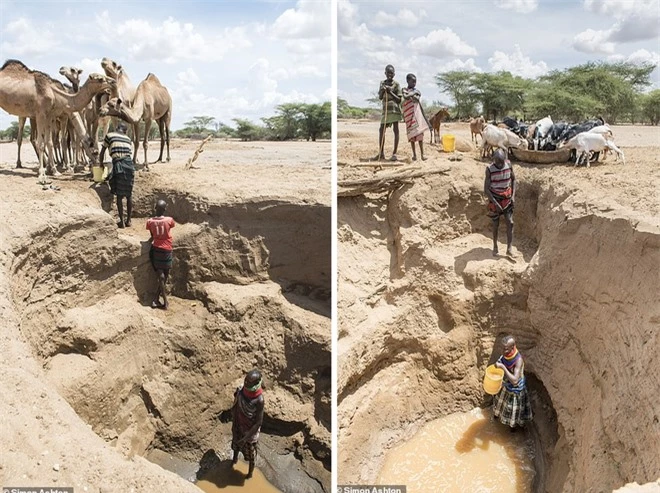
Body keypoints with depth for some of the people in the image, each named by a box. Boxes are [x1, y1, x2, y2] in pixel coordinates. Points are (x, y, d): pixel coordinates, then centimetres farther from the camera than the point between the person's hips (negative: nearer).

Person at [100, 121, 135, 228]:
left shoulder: (109, 135, 10)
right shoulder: (128, 139, 20)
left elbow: (102, 152, 14)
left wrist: (101, 164, 30)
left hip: (118, 164, -3)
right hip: (129, 164, 3)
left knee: (119, 195, 4)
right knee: (129, 194, 12)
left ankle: (122, 221, 4)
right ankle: (128, 220, 17)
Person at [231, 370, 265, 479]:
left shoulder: (259, 400, -33)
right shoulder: (240, 391, -19)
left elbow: (259, 422, -25)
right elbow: (235, 409, -3)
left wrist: (247, 437, -24)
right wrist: (234, 427, -1)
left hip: (250, 430, -5)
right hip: (239, 426, 5)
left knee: (250, 452, 19)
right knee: (236, 444, 32)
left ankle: (250, 472, 47)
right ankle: (235, 458, 64)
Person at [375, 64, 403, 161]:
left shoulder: (396, 84, -2)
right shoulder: (382, 83, 11)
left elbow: (399, 100, -5)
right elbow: (380, 97, 7)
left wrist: (390, 92, -17)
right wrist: (383, 90, -13)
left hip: (395, 110, -5)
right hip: (385, 110, 5)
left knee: (396, 130, -3)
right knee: (381, 130, 4)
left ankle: (394, 154, -2)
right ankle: (381, 153, 13)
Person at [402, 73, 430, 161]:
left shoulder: (417, 91, 11)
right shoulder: (405, 90, 3)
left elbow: (417, 99, -7)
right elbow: (405, 97, -17)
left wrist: (412, 95, -16)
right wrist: (413, 93, -10)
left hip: (417, 113, 2)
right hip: (409, 114, -2)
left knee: (420, 133, -5)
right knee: (411, 133, 2)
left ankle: (422, 154, -6)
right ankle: (414, 154, 7)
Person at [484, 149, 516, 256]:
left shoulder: (508, 164, -8)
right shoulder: (489, 169, -17)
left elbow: (513, 179, 7)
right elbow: (486, 189, -16)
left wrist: (513, 195, -4)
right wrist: (496, 203, -20)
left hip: (507, 198, 3)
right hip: (494, 199, -2)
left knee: (510, 222, -8)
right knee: (495, 224, 7)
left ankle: (509, 249, -6)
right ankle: (495, 246, 26)